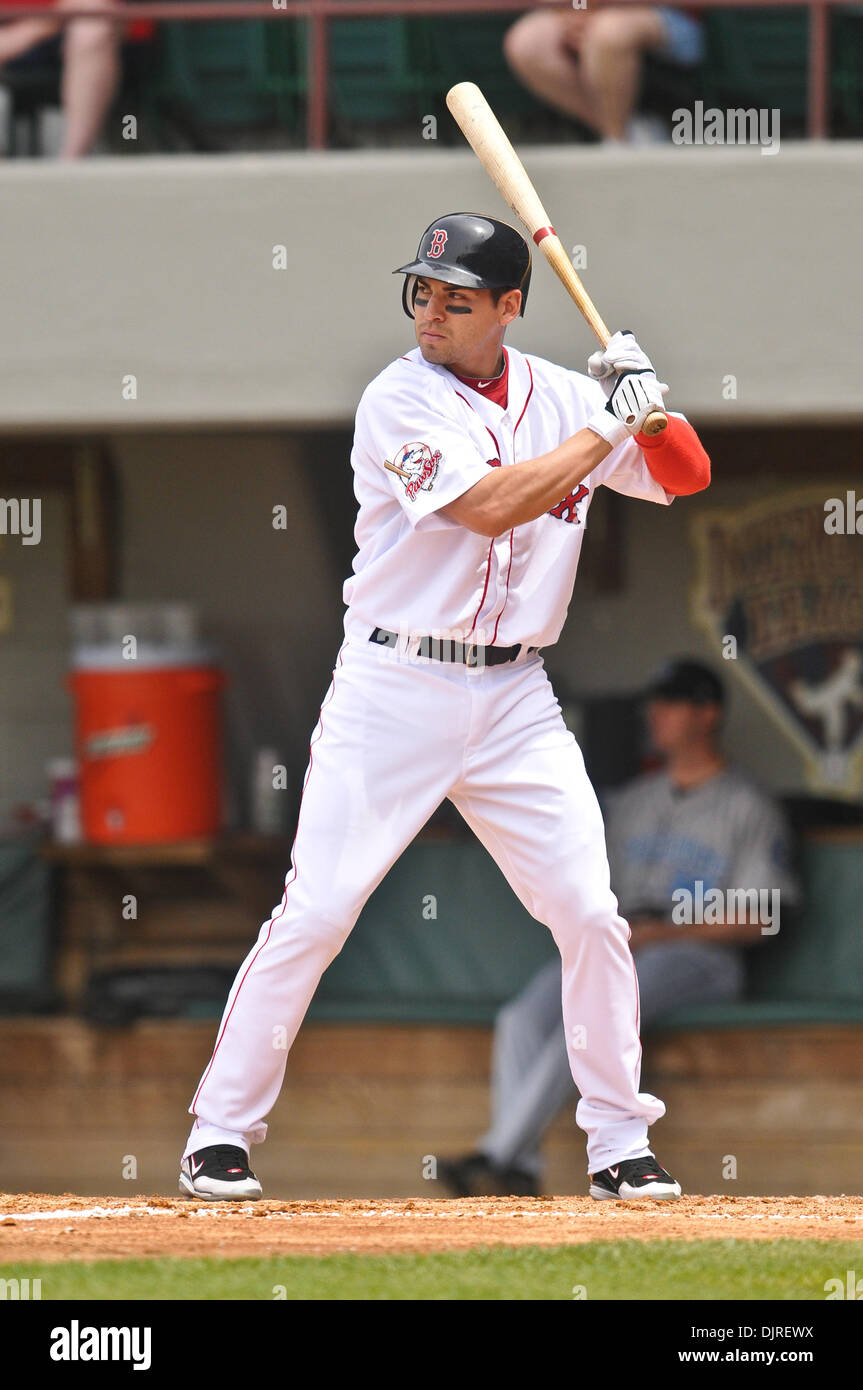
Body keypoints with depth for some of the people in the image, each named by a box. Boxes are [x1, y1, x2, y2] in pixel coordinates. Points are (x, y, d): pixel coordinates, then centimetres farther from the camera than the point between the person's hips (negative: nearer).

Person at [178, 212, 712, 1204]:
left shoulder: (558, 396, 6)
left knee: (591, 917, -1)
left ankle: (620, 1147, 10)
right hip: (393, 691, -4)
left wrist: (647, 402, -9)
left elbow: (685, 476, 11)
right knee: (315, 913, -8)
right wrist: (610, 425, -16)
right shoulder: (399, 402, -10)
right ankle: (220, 1133, 1)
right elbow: (490, 506, -22)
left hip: (514, 702, 4)